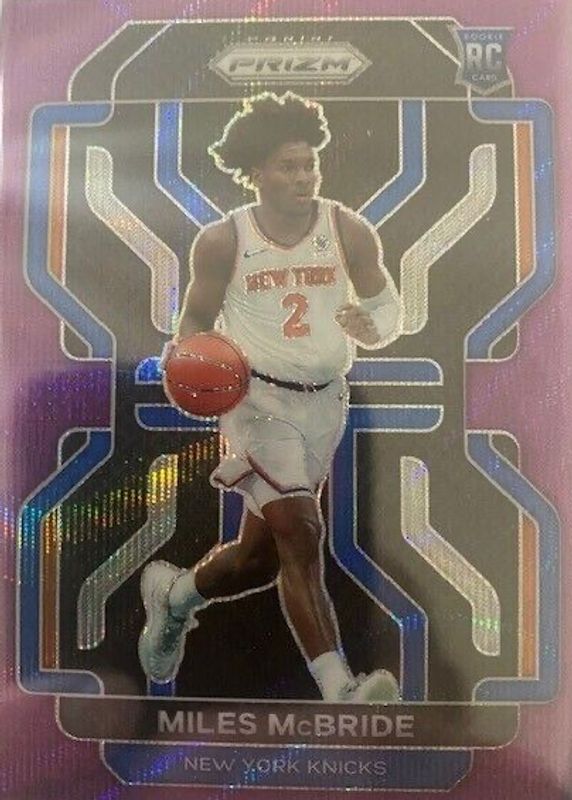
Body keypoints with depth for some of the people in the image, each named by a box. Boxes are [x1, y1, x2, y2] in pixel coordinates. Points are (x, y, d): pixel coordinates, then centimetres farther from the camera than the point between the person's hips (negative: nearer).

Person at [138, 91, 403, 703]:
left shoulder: (348, 232, 2)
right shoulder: (222, 242, -3)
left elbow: (387, 304, 9)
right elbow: (197, 318, 8)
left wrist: (371, 328, -14)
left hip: (323, 403, 4)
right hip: (256, 397, -3)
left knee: (261, 557, 12)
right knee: (301, 534, -19)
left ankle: (175, 594, 41)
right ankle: (339, 688, -6)